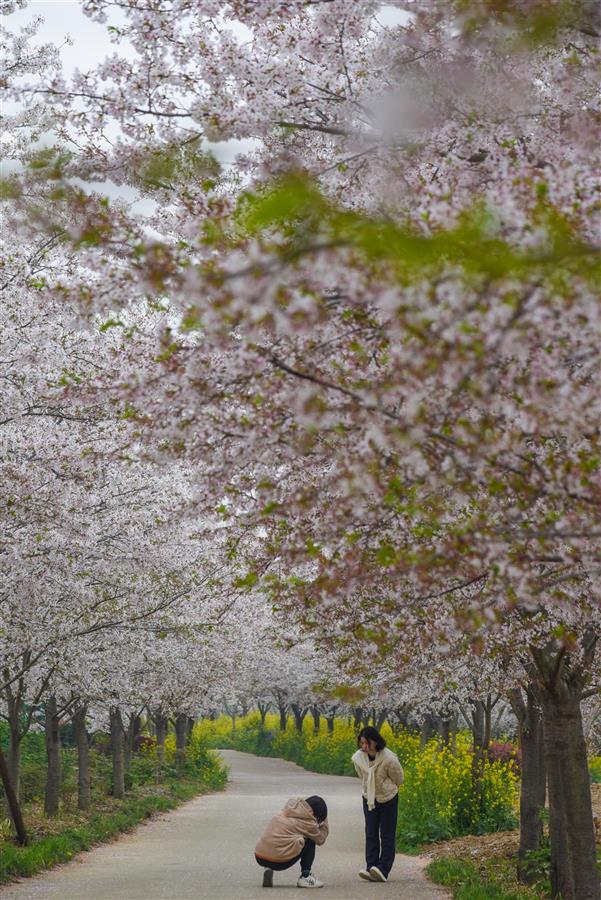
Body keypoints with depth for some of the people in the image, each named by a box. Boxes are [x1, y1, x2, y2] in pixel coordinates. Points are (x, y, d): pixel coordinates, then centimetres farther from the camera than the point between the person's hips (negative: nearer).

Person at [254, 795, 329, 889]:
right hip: (279, 862, -6)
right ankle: (305, 877, 9)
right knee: (310, 841, 14)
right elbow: (320, 839, 14)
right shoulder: (307, 821, -2)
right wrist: (324, 822, 27)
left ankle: (268, 869, 15)